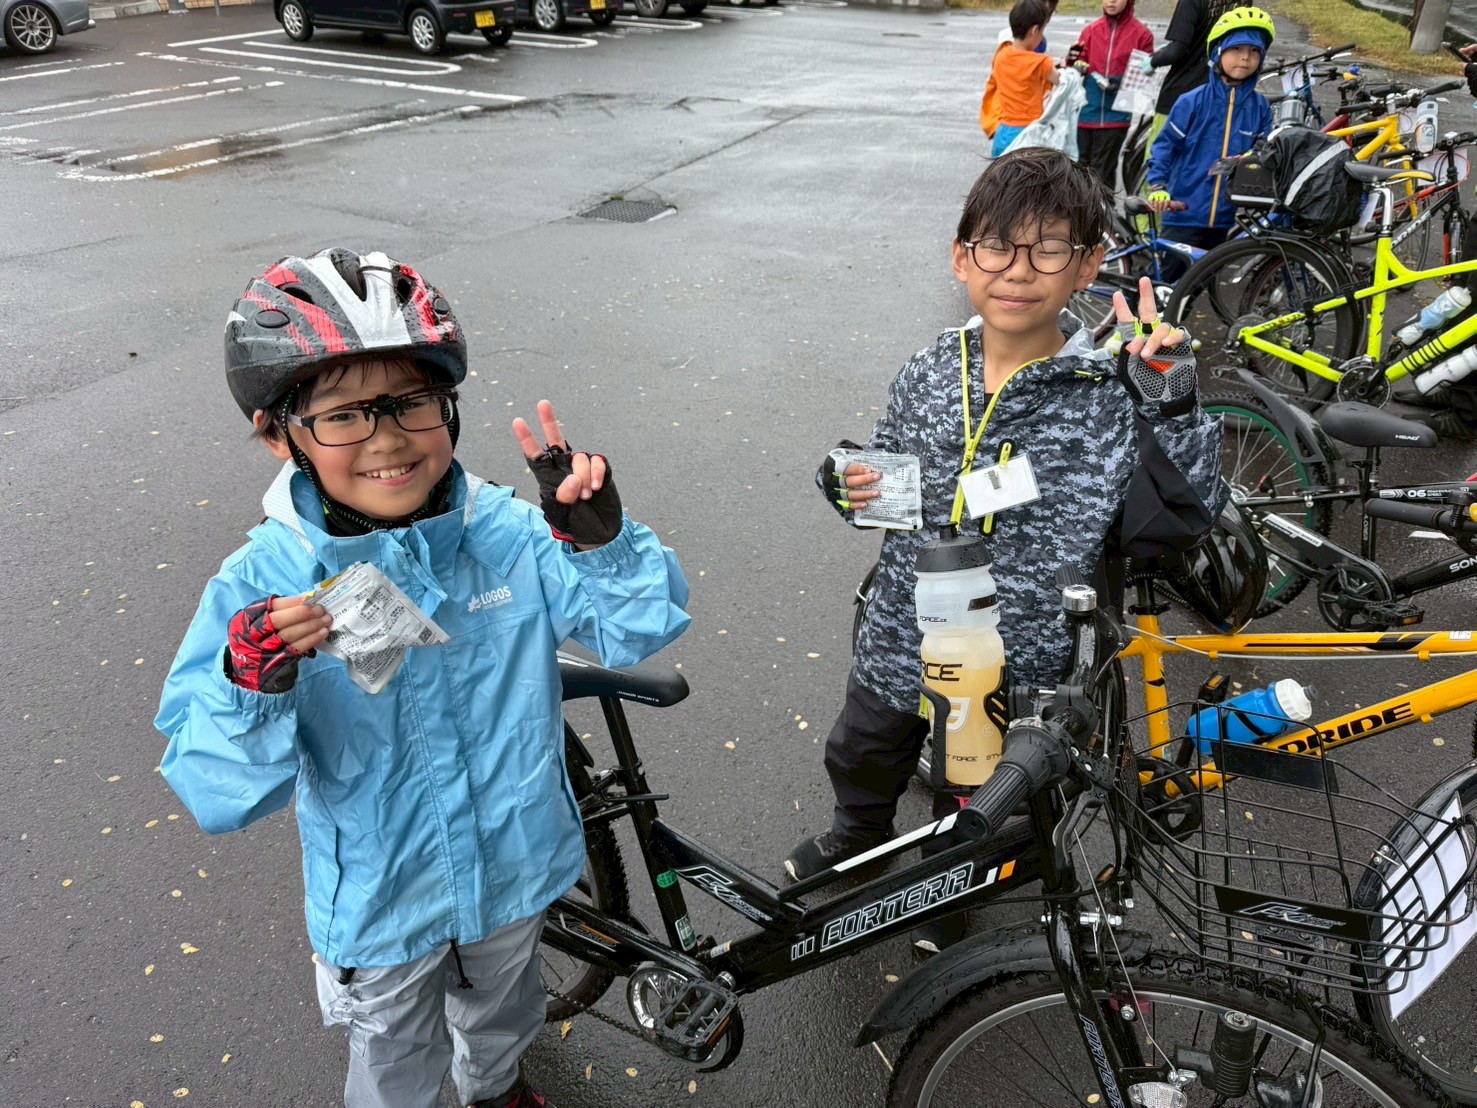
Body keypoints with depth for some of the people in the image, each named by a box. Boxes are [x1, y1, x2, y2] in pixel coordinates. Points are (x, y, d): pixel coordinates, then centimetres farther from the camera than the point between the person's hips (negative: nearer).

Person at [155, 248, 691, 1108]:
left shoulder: (509, 534, -19)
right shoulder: (264, 588, -24)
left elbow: (643, 625, -17)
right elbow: (221, 795, -24)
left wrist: (599, 537, -35)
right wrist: (250, 686, -44)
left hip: (514, 868, 3)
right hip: (381, 907, -2)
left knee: (503, 1017, 34)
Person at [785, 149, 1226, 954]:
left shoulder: (1111, 398, -19)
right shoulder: (927, 376, -8)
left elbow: (1170, 524, -26)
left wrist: (1172, 409, -34)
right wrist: (853, 490, -14)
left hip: (1016, 675, -3)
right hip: (899, 649, 3)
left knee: (972, 807, 24)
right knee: (861, 761, 29)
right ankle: (858, 835, 63)